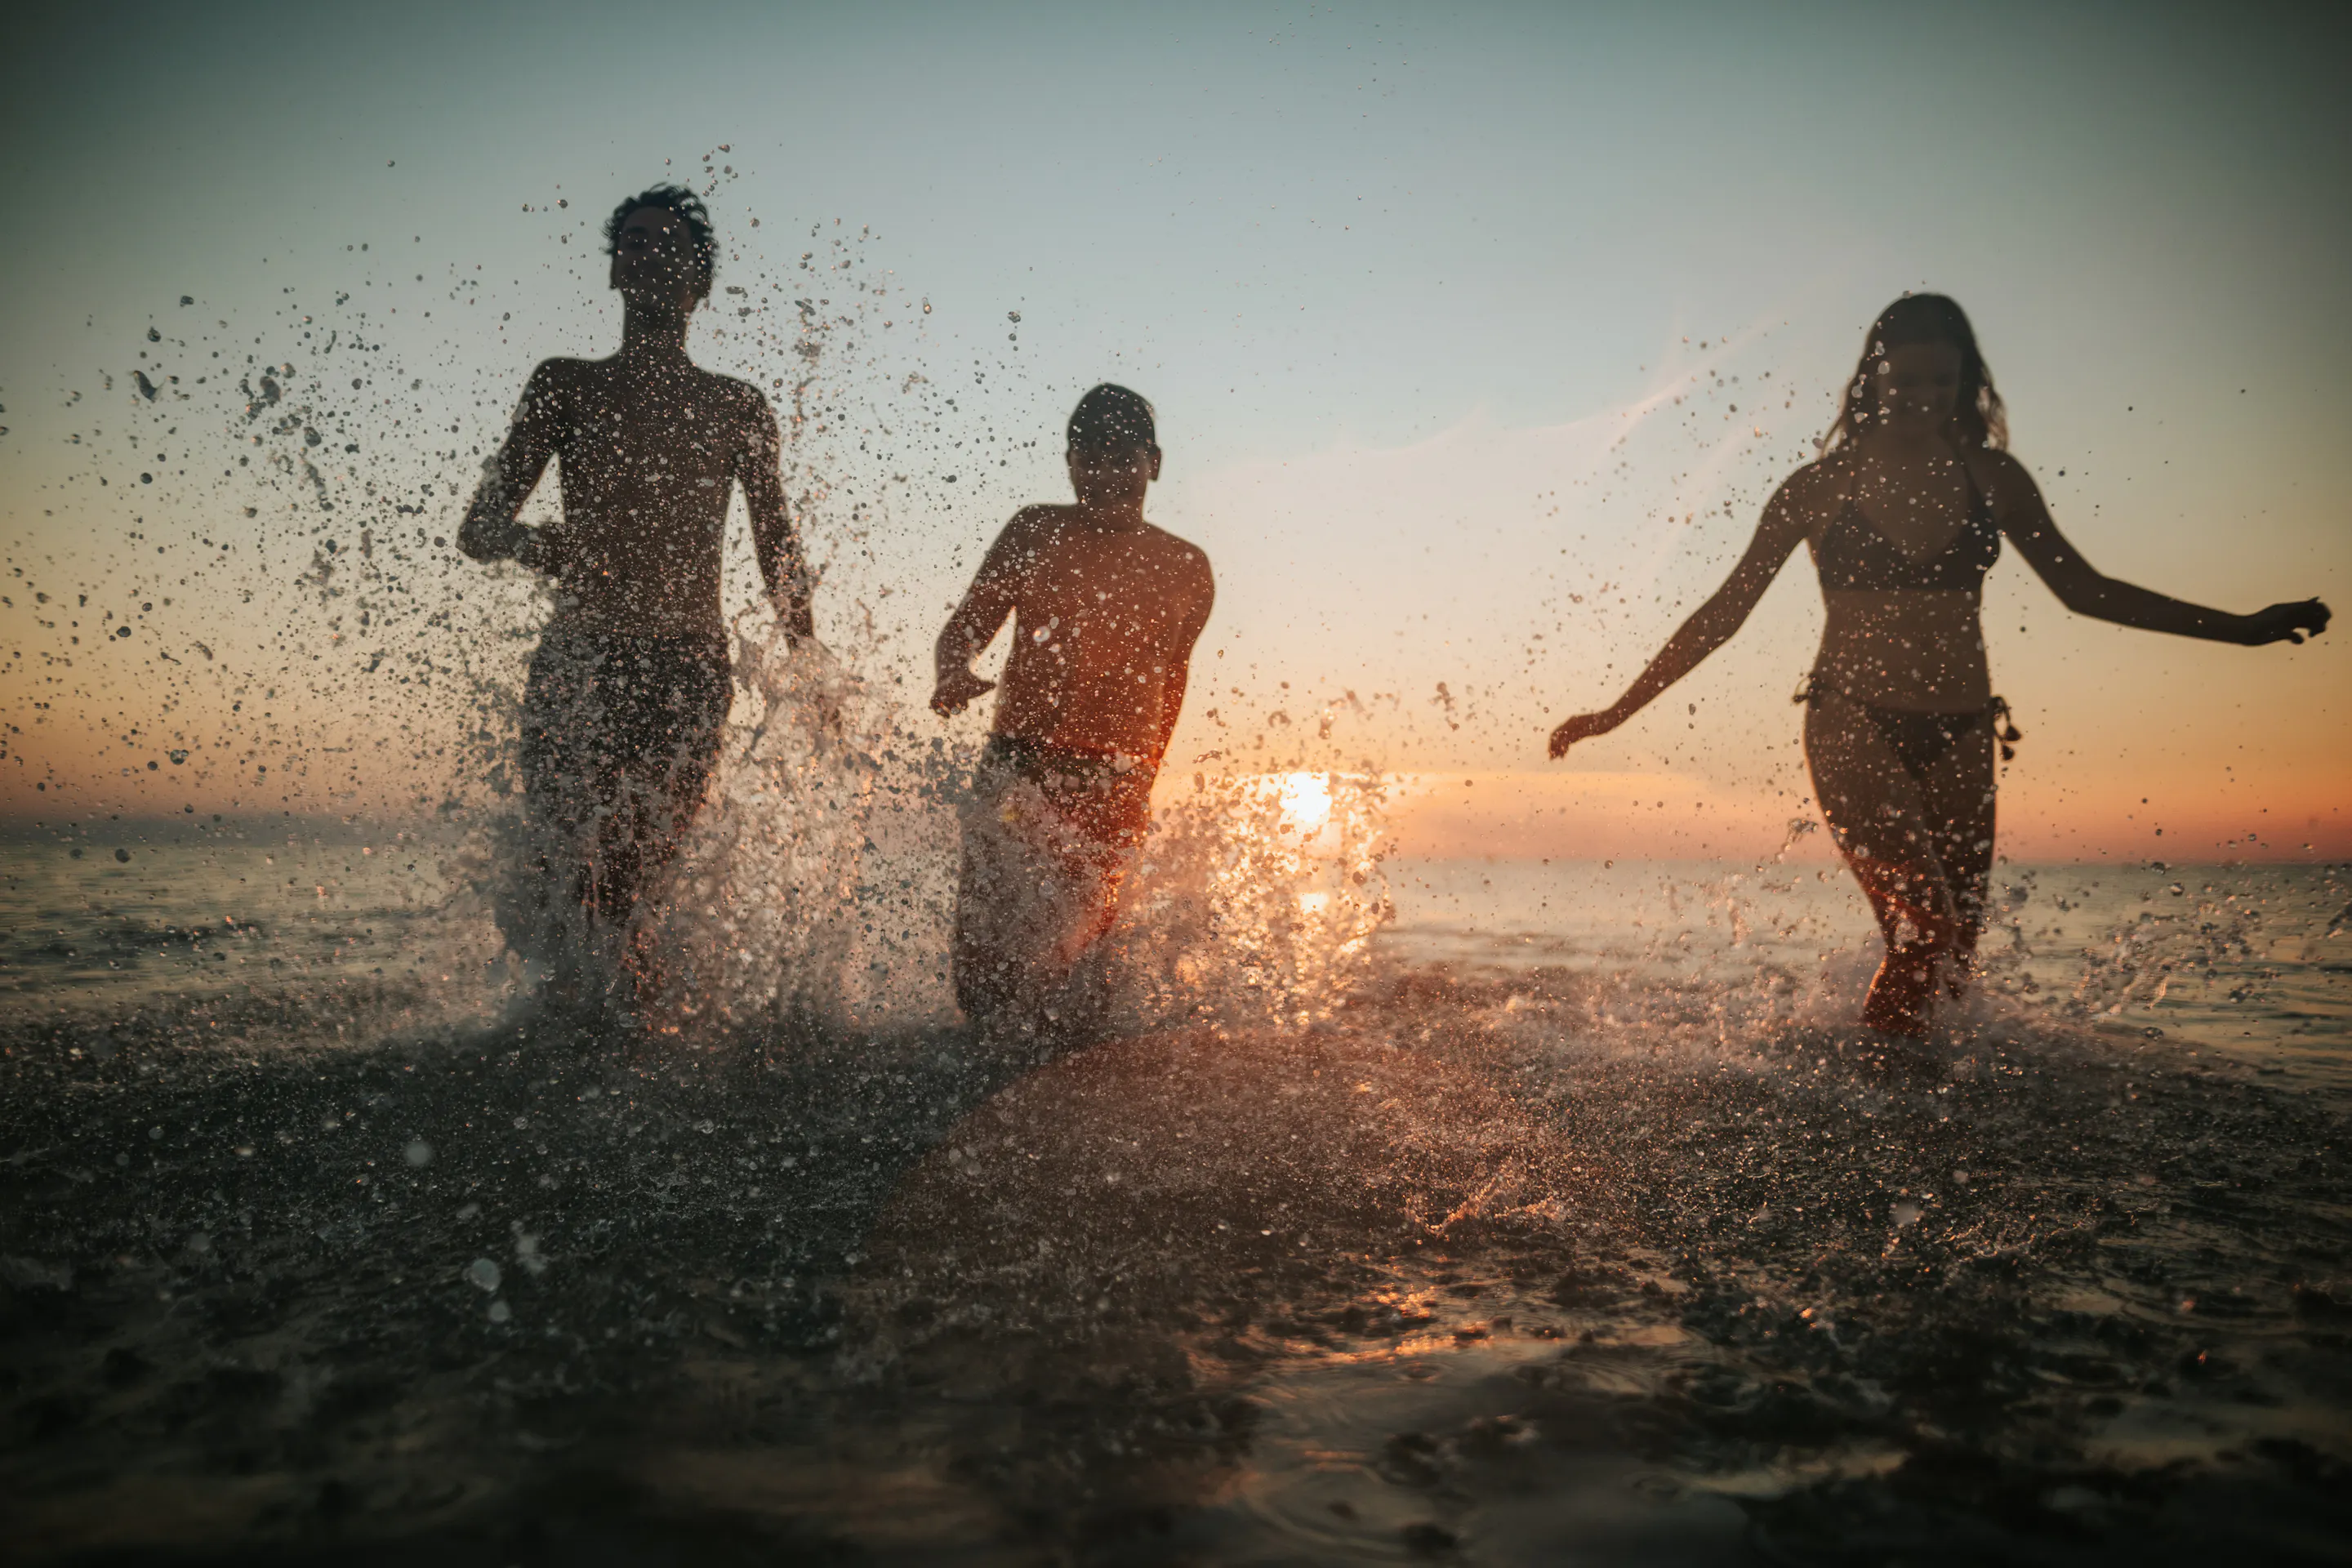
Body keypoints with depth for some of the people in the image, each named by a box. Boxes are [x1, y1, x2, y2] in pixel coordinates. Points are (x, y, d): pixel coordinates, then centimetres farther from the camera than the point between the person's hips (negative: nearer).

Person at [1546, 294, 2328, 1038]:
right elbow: (1725, 610, 2)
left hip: (1959, 735, 4)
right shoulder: (1822, 486, -1)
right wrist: (1619, 709, -1)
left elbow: (2084, 589, 18)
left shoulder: (1992, 479, 8)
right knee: (1923, 932, -21)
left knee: (1955, 955, 2)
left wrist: (2240, 629, 16)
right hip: (1852, 724, -4)